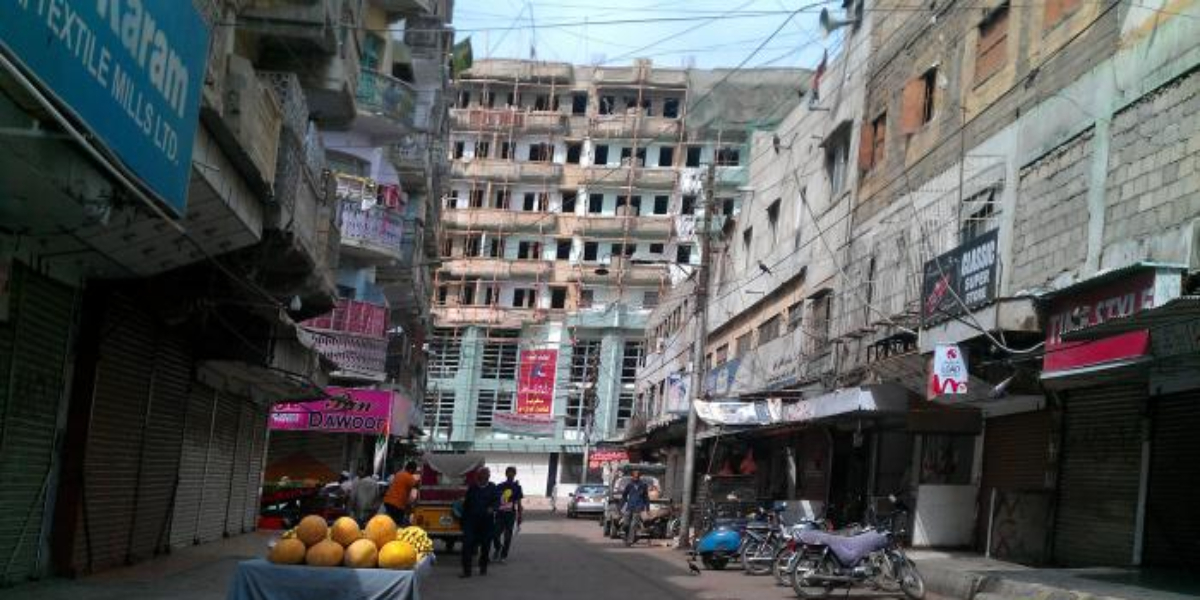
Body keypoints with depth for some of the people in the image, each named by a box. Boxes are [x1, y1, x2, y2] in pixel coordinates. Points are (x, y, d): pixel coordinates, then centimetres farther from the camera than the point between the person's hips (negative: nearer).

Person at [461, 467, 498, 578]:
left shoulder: (492, 488, 5)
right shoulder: (472, 488, 9)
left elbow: (497, 501, -4)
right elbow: (466, 504, 14)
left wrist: (492, 508, -26)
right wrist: (464, 518, 12)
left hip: (486, 521, 0)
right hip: (471, 520, 0)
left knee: (485, 545, 7)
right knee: (467, 544, -10)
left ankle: (483, 567, 26)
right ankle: (466, 570, -8)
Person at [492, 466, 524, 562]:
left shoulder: (517, 487, 2)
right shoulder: (499, 487, 6)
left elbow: (519, 503, 5)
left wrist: (519, 517, 2)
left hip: (510, 515, -1)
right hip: (500, 514, 1)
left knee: (507, 536, 1)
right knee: (495, 534, -5)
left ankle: (503, 556, 12)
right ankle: (498, 548, 24)